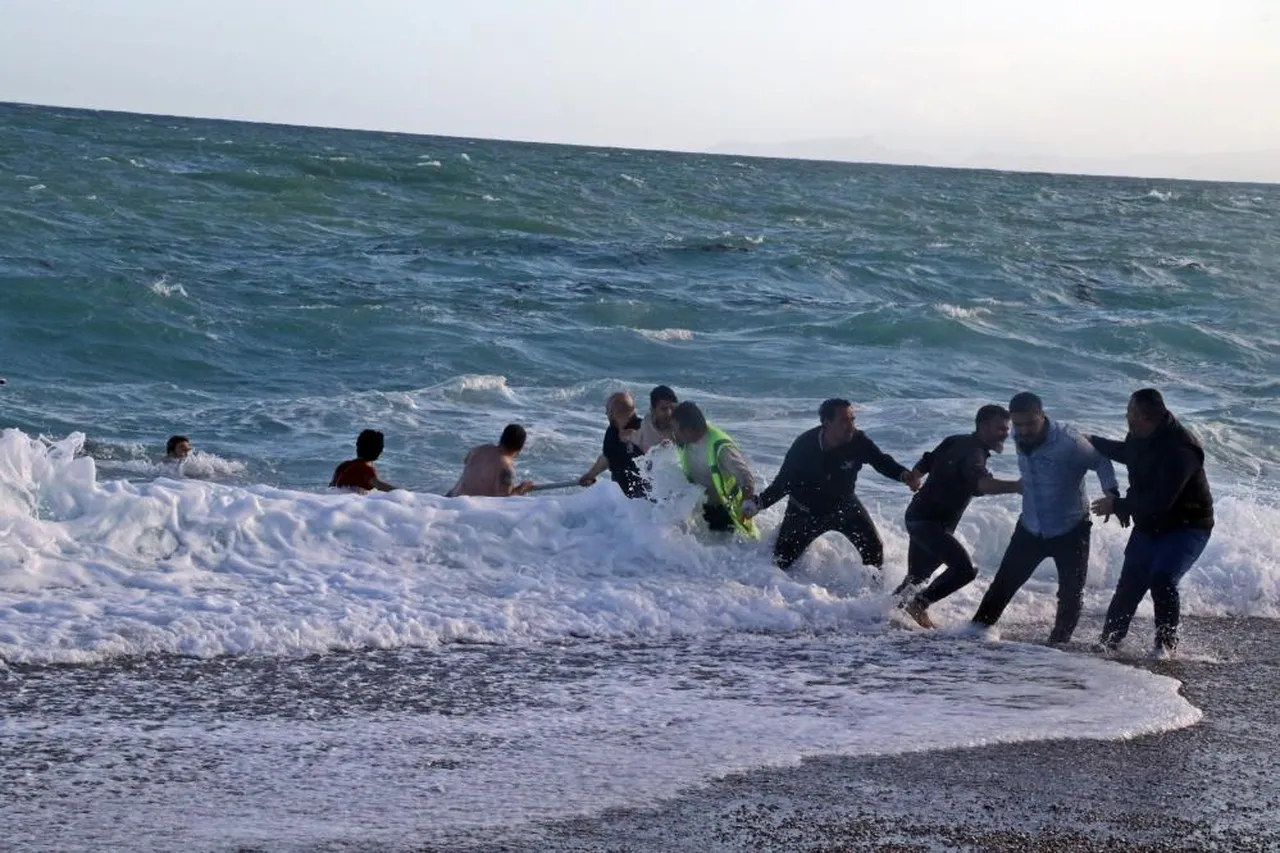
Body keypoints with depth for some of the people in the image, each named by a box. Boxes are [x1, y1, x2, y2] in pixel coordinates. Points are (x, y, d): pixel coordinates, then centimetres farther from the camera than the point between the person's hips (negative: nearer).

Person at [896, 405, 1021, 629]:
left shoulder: (956, 442, 10)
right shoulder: (972, 453, -21)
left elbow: (922, 466, 19)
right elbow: (982, 484, -43)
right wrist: (1019, 485, -55)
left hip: (918, 516, 10)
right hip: (928, 521, -10)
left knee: (917, 577, 23)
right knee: (963, 569, -22)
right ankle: (919, 605, -13)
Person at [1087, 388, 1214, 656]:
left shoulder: (1179, 451, -32)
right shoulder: (1140, 437, -4)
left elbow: (1159, 503, -33)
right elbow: (1125, 453, 23)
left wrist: (1117, 506, -24)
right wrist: (1092, 441, 20)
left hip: (1187, 526, -8)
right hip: (1149, 526, 8)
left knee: (1162, 579, -24)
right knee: (1129, 585, 9)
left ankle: (1167, 643, -6)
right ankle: (1108, 641, 22)